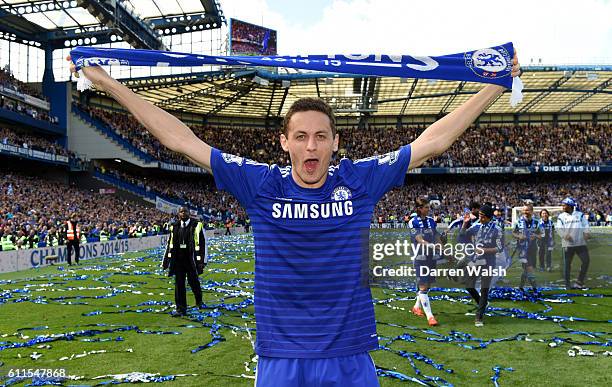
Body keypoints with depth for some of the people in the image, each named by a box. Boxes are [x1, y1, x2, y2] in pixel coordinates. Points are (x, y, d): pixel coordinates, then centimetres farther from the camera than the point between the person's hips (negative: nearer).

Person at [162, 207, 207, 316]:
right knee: (179, 284, 3)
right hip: (178, 260, 3)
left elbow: (202, 244, -5)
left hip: (191, 260, -3)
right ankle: (181, 309, 11)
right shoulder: (174, 227, 8)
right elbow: (170, 244, 14)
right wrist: (166, 261, 12)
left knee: (193, 281, 7)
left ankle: (199, 301, 36)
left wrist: (202, 261, -10)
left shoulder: (197, 225, -4)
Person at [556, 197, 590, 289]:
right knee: (567, 263, 2)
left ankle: (579, 282, 5)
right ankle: (567, 285, 11)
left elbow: (585, 225, 2)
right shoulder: (561, 216, 5)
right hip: (567, 244, -1)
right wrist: (565, 235, -22)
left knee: (586, 260, -5)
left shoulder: (580, 215, 8)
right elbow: (559, 229, -4)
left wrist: (586, 233, -17)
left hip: (580, 243, 1)